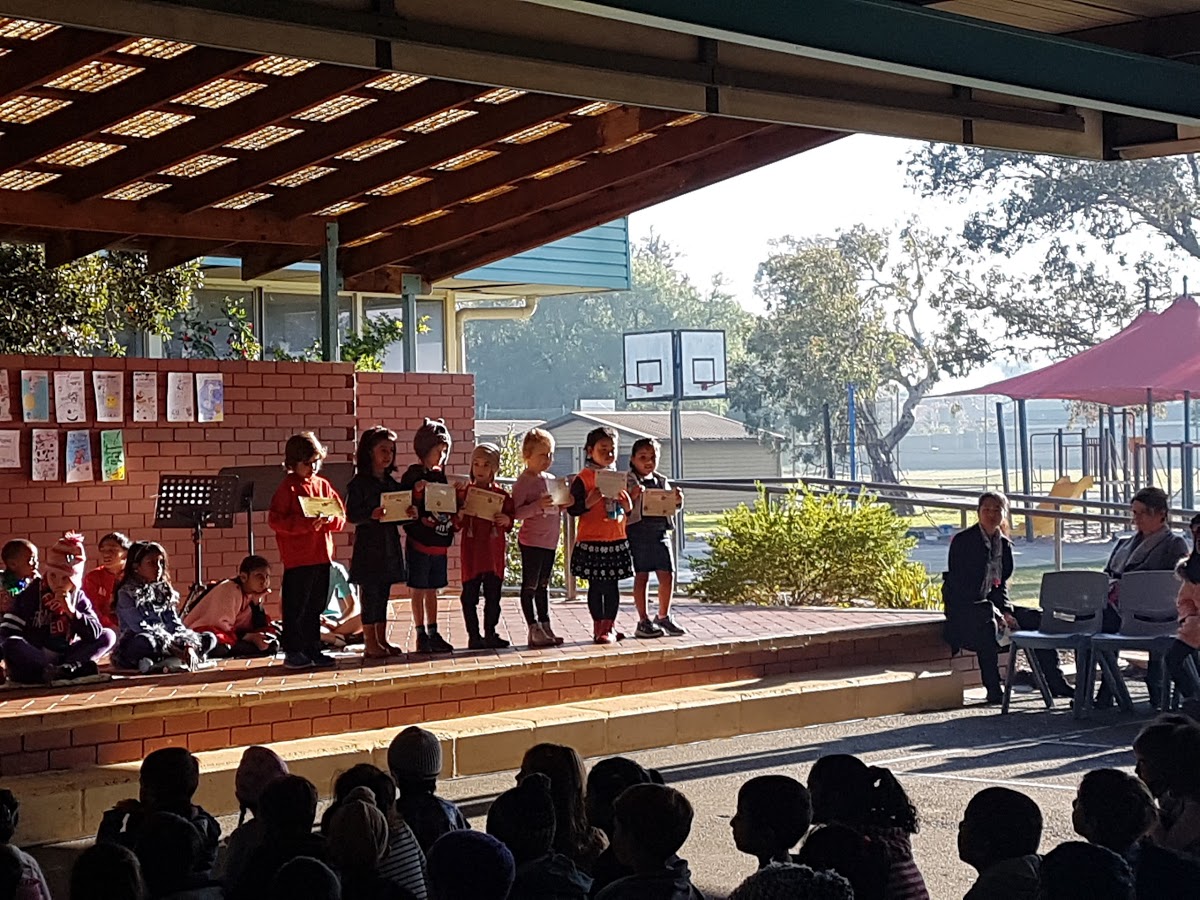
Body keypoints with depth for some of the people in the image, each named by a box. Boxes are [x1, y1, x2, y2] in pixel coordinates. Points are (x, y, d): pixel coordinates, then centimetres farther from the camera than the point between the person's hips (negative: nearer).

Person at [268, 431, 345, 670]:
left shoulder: (324, 485, 11)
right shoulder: (287, 487, -6)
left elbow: (341, 516, 12)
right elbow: (275, 520, -14)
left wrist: (329, 520, -11)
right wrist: (306, 524, -22)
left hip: (322, 556, 6)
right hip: (297, 559, -6)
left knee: (315, 607, 13)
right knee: (295, 607, 0)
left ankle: (313, 650, 21)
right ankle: (292, 652, 6)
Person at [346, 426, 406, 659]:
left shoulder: (391, 483, 12)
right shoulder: (358, 483, -8)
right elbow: (351, 515, -12)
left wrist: (408, 513, -6)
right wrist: (371, 515, -28)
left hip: (390, 544, 7)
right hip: (368, 545, -6)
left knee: (384, 593, 11)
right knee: (370, 592, -2)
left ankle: (382, 640, 18)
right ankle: (370, 643, 4)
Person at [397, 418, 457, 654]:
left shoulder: (441, 476, 11)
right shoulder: (413, 476, -8)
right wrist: (416, 493, -29)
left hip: (439, 543, 6)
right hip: (419, 542, -6)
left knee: (432, 590, 12)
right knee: (418, 590, 2)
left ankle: (433, 634, 18)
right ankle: (421, 635, 7)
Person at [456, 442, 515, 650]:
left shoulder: (501, 494, 6)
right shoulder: (465, 492, 2)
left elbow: (510, 516, 10)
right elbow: (457, 525, 5)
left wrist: (506, 520, -12)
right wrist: (459, 517, -17)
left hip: (494, 550, 1)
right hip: (472, 550, -1)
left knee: (493, 595, 6)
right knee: (470, 595, 0)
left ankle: (490, 634, 15)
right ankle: (473, 636, 6)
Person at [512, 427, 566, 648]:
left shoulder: (550, 479, 12)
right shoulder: (524, 481, -11)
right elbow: (516, 512, -18)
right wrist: (538, 505, -28)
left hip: (550, 541, 7)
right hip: (531, 541, -7)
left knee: (544, 585, 13)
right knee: (530, 586, -1)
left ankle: (546, 627, 17)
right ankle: (534, 630, 0)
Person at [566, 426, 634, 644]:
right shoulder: (583, 478, -6)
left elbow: (628, 511, 19)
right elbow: (572, 508, -9)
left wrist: (627, 503, -3)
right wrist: (589, 502, -25)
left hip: (617, 540, 5)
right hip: (591, 540, -5)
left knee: (612, 585, 9)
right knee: (596, 586, 1)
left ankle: (610, 626, 17)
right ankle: (598, 627, 8)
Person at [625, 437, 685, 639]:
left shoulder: (662, 481, 15)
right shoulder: (628, 481, -2)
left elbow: (672, 508, 22)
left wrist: (677, 501, 2)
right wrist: (633, 496, -24)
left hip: (660, 531, 5)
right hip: (638, 531, -5)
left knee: (667, 575, 3)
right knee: (641, 576, -1)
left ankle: (663, 616, 19)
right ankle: (644, 621, 5)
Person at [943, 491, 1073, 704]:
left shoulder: (1004, 544, 10)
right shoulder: (963, 541, -11)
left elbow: (1000, 584, 13)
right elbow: (960, 587, -17)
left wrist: (1005, 611, -7)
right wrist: (995, 613, -22)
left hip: (991, 605, 7)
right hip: (963, 608, -7)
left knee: (1037, 618, -8)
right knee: (987, 623, -38)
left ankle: (1055, 683, -5)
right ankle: (993, 690, -32)